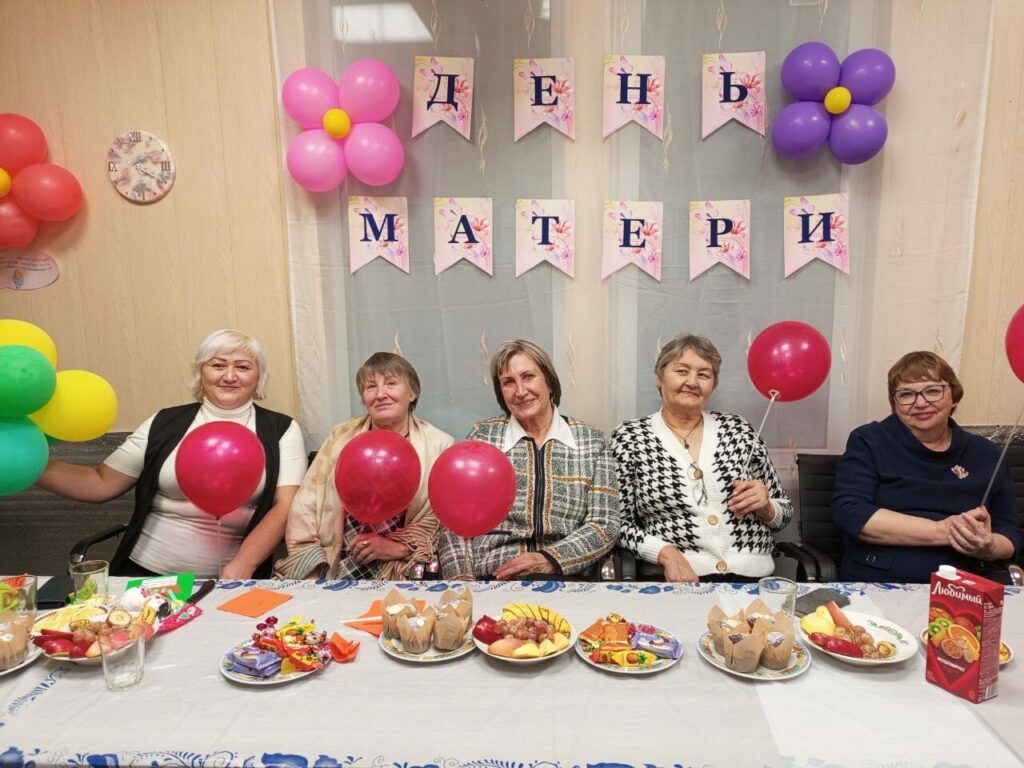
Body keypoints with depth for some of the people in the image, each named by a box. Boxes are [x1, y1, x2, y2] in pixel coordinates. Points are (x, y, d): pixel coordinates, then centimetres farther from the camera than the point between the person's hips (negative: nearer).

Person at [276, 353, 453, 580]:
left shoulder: (438, 445, 1)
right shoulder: (341, 436, 8)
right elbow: (306, 505, 3)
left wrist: (398, 547, -14)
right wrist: (311, 570, -8)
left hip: (399, 572, -2)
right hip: (330, 566, 2)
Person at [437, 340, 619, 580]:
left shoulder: (591, 441, 6)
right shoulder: (483, 436, 6)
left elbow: (605, 524, 2)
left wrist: (548, 560, -13)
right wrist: (462, 579, -11)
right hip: (490, 583, 0)